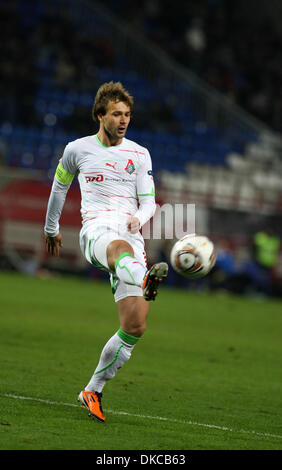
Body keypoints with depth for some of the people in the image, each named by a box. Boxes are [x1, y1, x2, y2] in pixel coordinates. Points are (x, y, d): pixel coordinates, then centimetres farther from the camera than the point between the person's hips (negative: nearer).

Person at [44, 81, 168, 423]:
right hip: (96, 230, -3)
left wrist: (139, 218, -10)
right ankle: (145, 280, -79)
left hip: (131, 236, 3)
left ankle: (93, 390, 7)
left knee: (135, 326, -8)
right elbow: (59, 187, 28)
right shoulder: (77, 150, 13)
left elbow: (149, 202, 13)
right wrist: (51, 229, 36)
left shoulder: (139, 155, 17)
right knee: (120, 248, -43)